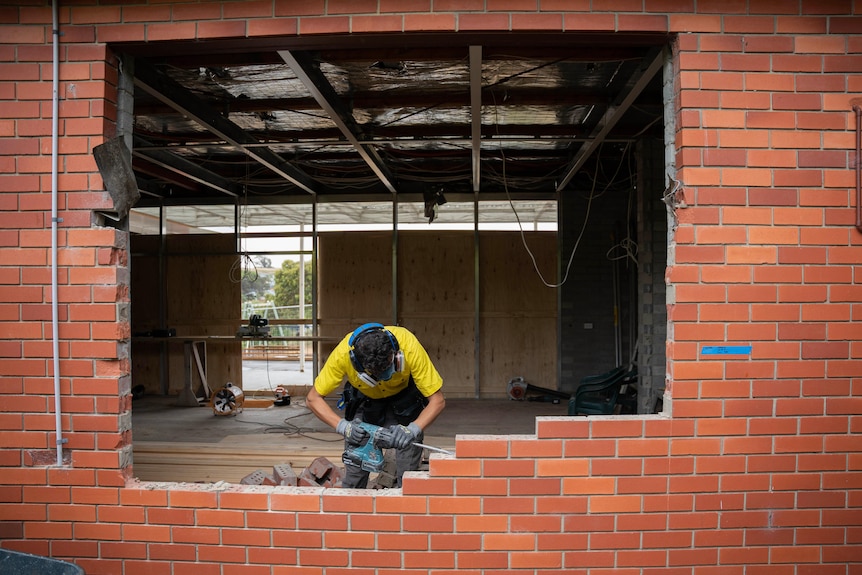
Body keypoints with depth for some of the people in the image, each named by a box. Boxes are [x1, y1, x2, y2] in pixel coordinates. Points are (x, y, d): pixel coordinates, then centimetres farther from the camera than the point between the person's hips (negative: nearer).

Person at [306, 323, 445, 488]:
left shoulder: (409, 347, -37)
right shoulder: (343, 353, -35)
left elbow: (437, 400, -29)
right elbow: (313, 398, -23)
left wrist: (413, 430, -44)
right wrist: (342, 425, -37)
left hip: (403, 397, -1)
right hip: (364, 399, 1)